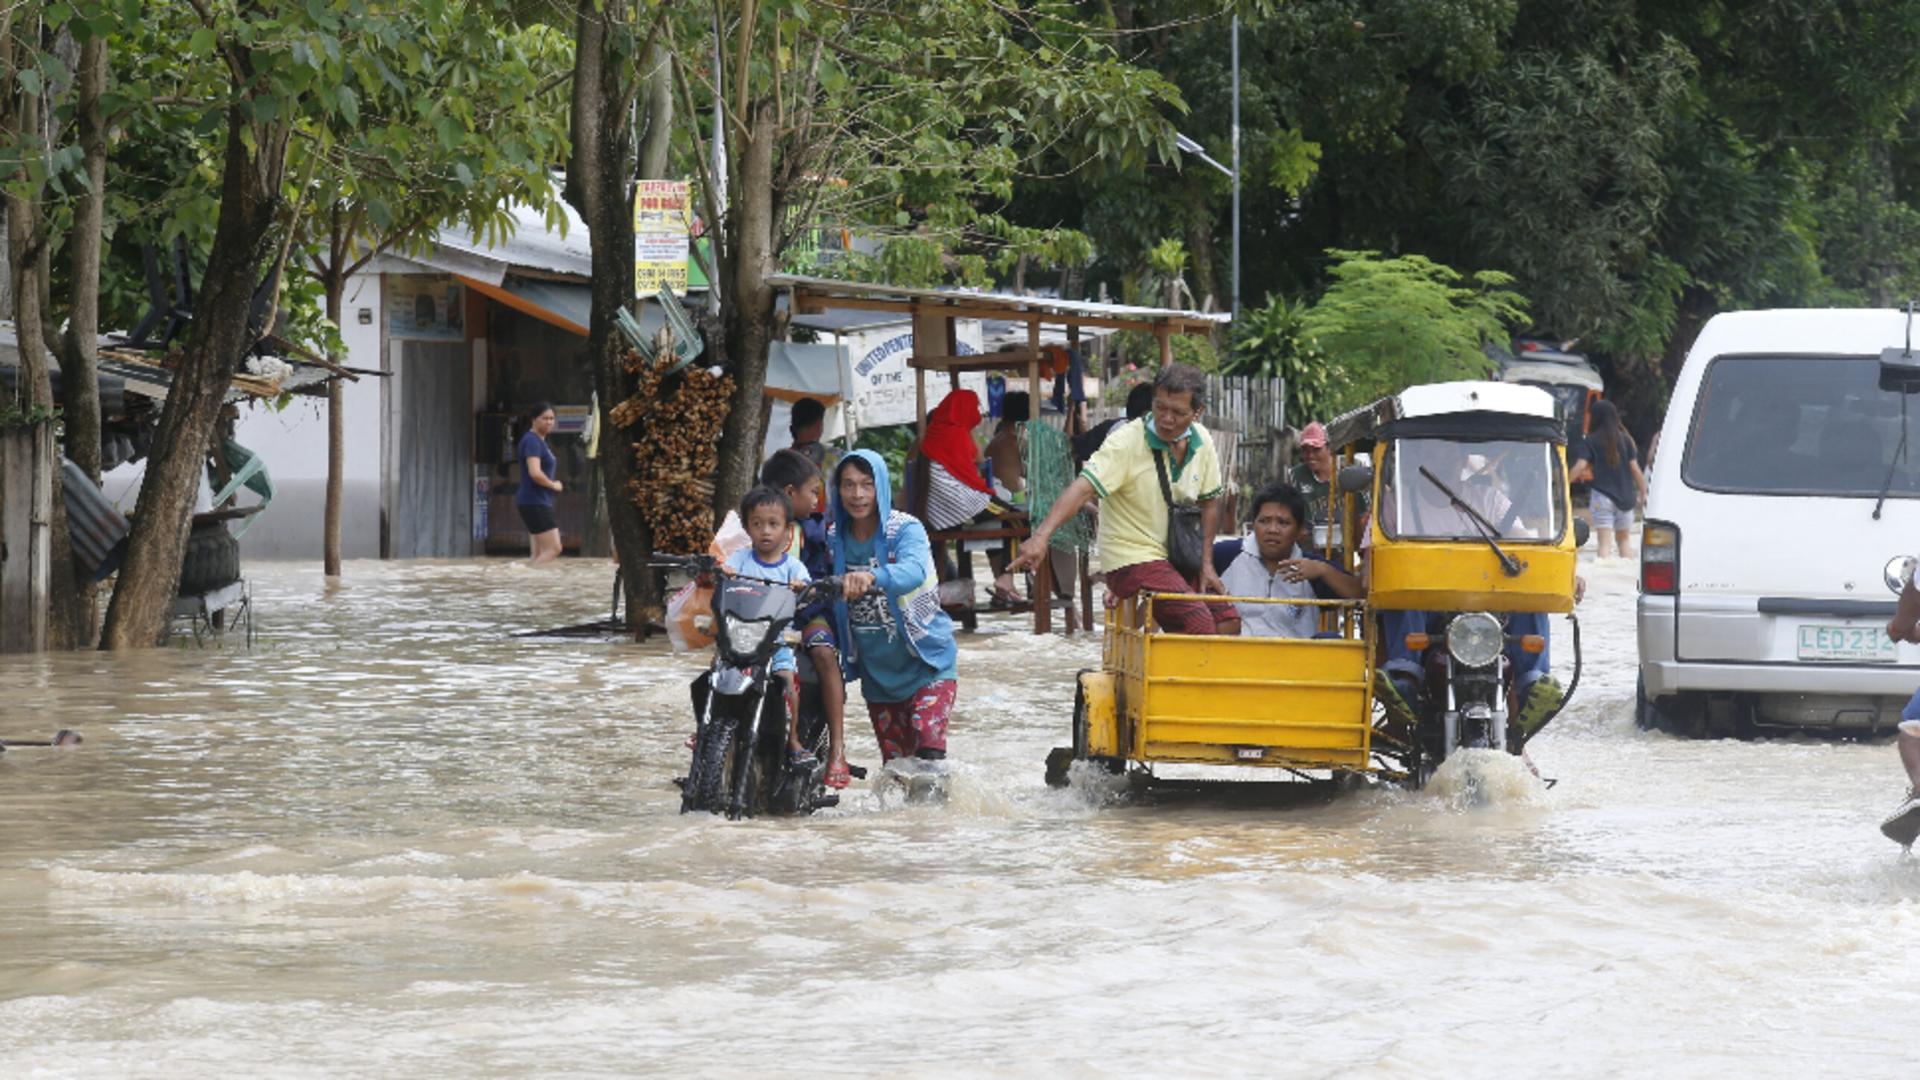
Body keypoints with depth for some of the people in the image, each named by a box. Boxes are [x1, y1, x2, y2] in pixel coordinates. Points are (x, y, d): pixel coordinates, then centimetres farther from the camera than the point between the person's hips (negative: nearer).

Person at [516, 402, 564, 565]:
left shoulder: (540, 441, 17)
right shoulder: (532, 441, -14)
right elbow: (535, 473, -26)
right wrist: (554, 485, -10)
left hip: (541, 503, 10)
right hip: (534, 503, -10)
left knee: (539, 555, 9)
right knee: (553, 549, -15)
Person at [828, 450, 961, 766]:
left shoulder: (905, 529, -15)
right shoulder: (834, 538, 0)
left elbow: (913, 571, -37)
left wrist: (872, 577, -55)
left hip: (925, 661, -5)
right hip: (876, 670, 5)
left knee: (928, 745, -23)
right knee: (894, 761, 13)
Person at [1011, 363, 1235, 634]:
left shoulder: (1201, 442, 3)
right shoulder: (1127, 441, -17)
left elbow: (1209, 502, 15)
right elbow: (1083, 487, -29)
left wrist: (1206, 564, 8)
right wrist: (1041, 536, -43)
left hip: (1176, 558, 7)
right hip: (1132, 558, -7)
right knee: (1199, 624, -23)